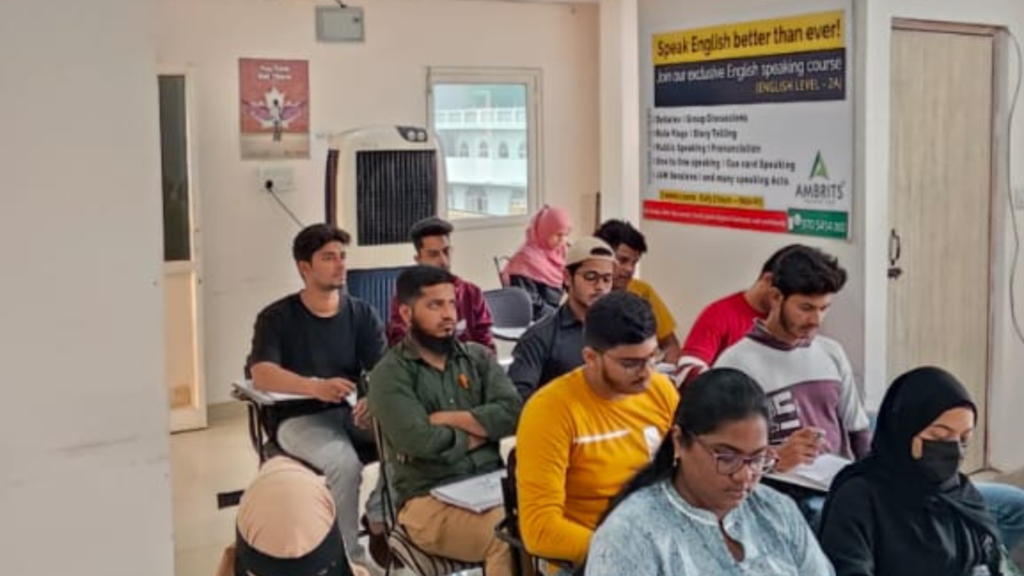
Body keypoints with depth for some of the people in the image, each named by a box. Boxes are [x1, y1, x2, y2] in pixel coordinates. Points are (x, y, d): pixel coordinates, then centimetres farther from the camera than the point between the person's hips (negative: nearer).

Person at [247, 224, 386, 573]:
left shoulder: (362, 314, 7)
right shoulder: (277, 318, -2)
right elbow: (261, 376, -18)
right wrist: (316, 387, -36)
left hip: (350, 412, 3)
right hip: (298, 418, -3)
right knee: (345, 462, -33)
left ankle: (380, 518, -3)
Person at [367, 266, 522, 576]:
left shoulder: (478, 356, 14)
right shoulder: (390, 373, -1)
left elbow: (512, 413, -1)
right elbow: (420, 442, -14)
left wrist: (448, 419, -8)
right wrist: (479, 431, 0)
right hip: (429, 499, -4)